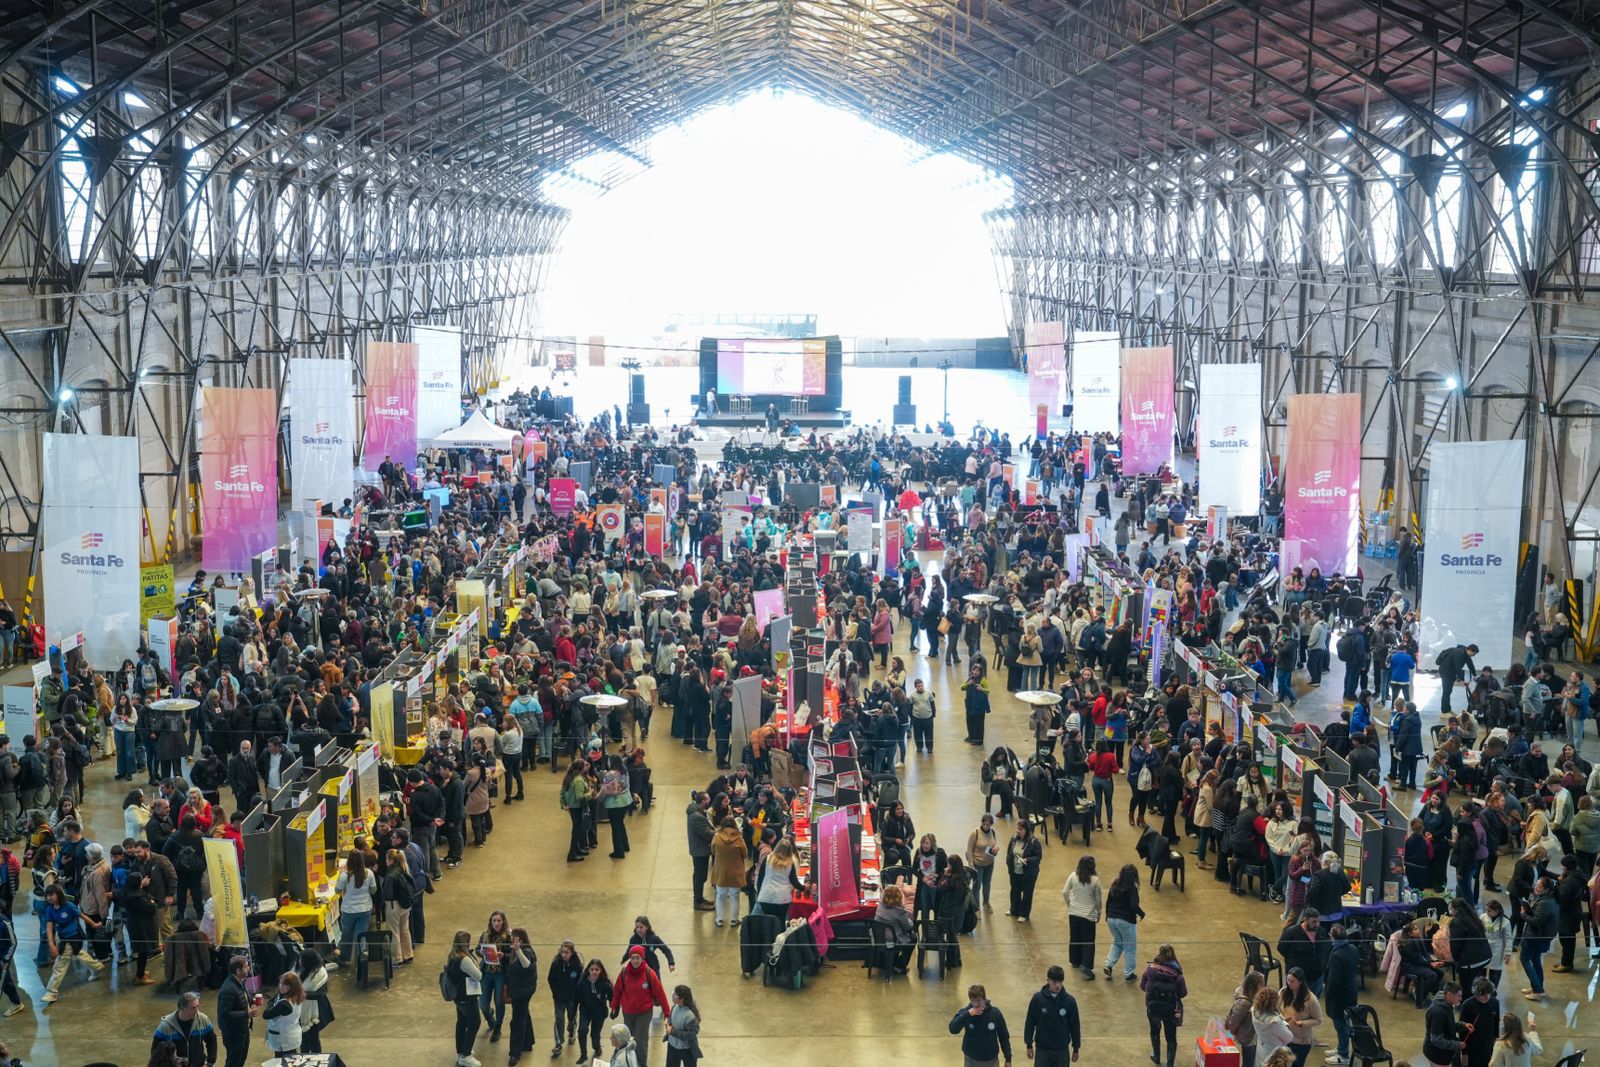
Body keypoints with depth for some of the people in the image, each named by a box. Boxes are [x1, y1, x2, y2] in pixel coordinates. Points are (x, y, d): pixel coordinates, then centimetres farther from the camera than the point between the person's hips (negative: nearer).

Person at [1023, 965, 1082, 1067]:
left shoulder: (1069, 1001, -8)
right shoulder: (1037, 999, -10)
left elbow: (1074, 1026, 0)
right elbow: (1030, 1023, -2)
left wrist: (1076, 1049, 5)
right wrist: (1029, 1045, 1)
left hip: (1062, 1050, 1)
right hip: (1042, 1049, -1)